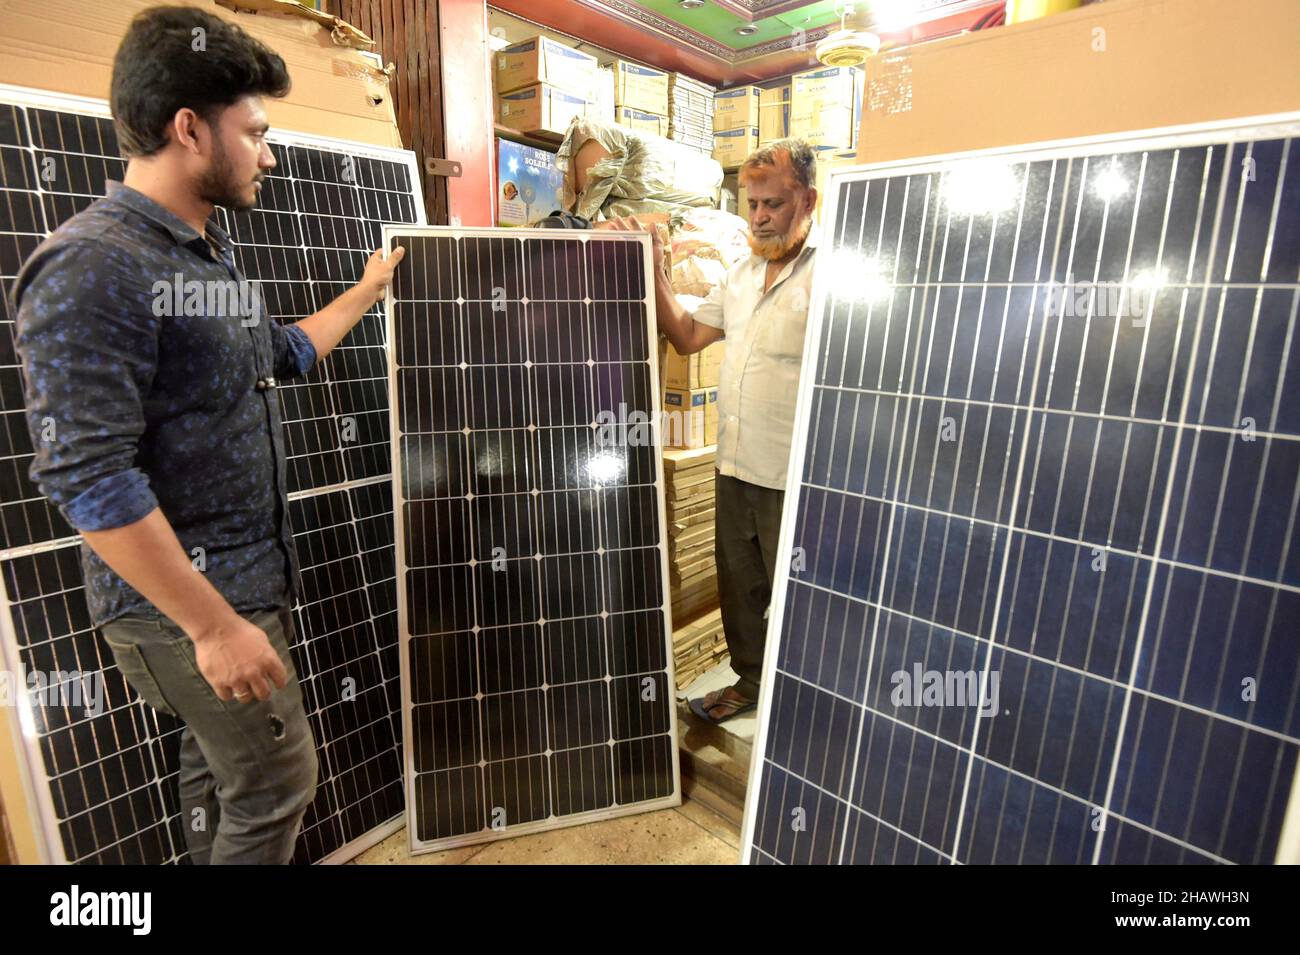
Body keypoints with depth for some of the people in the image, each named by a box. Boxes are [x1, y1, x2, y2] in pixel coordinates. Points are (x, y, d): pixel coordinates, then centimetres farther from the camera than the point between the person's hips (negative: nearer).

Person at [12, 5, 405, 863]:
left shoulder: (209, 256, 9)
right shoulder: (91, 270, -20)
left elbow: (284, 354, 26)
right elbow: (87, 477, -24)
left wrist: (367, 291, 32)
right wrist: (214, 625, -23)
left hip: (251, 577, 9)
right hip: (185, 605, -8)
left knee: (220, 765, 23)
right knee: (277, 782, 5)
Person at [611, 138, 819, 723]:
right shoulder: (743, 273, 13)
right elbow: (686, 336, 14)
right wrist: (652, 272, 7)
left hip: (791, 478, -7)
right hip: (734, 467, 8)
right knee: (739, 587, 21)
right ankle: (751, 680, 43)